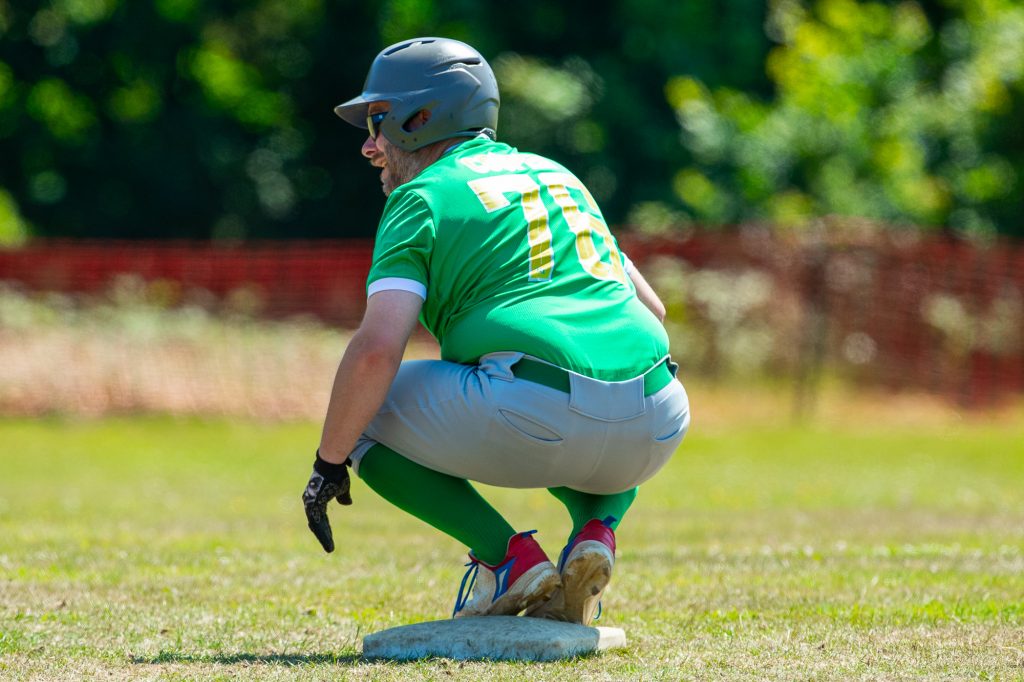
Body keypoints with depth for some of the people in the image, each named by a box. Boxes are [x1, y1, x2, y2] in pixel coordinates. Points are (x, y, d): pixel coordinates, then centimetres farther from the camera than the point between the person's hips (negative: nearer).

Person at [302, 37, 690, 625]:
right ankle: (597, 529, 8)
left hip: (535, 416, -6)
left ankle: (509, 554, 1)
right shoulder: (558, 175, 27)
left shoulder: (422, 198, 7)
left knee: (362, 412, 15)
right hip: (655, 432, 6)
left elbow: (377, 351, -6)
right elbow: (652, 310, 31)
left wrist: (328, 465, 5)